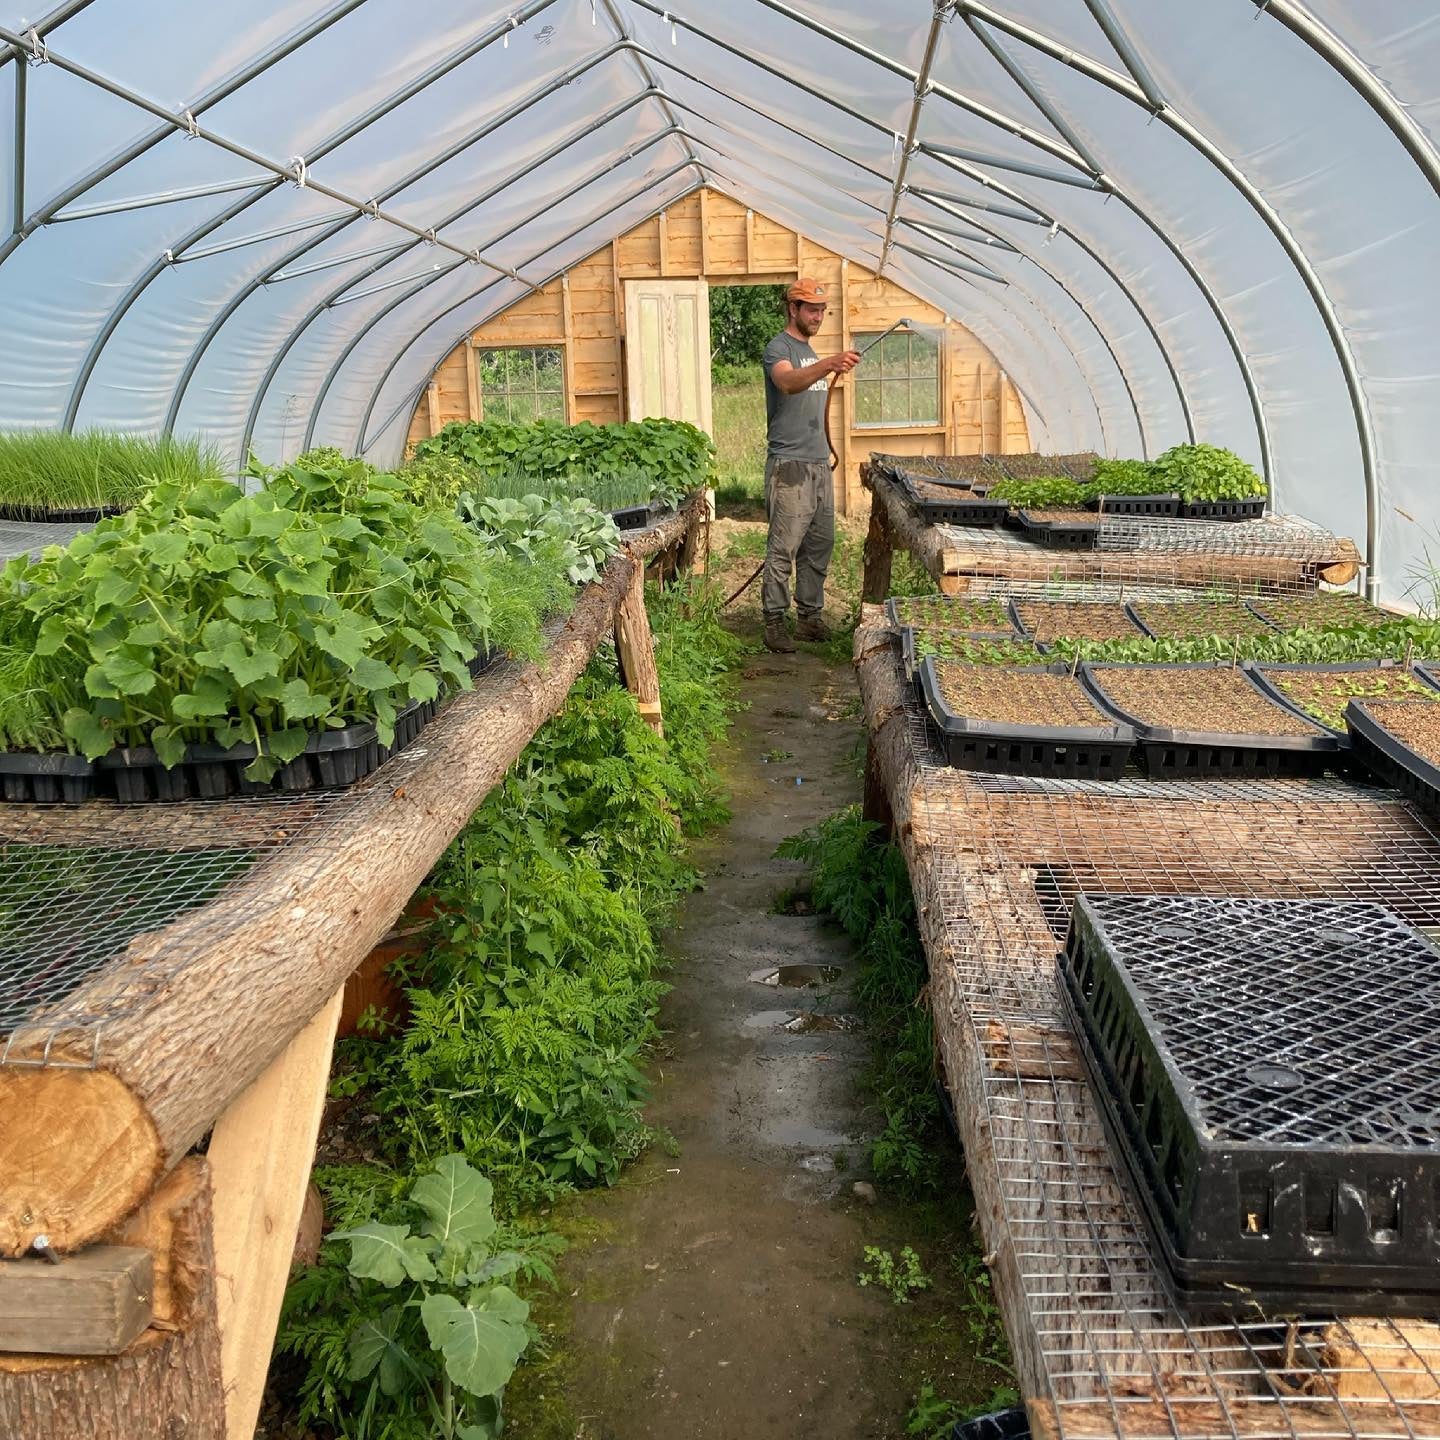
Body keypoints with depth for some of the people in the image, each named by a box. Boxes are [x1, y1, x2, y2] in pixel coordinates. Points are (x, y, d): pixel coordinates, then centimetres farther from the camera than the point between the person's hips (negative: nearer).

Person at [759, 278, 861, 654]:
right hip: (790, 465, -9)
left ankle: (809, 617, 18)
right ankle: (775, 622, -4)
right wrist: (828, 365, -47)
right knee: (783, 548, -8)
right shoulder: (779, 348, -7)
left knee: (819, 546, 10)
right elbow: (788, 382, -31)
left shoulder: (811, 353, 20)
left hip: (819, 464, 9)